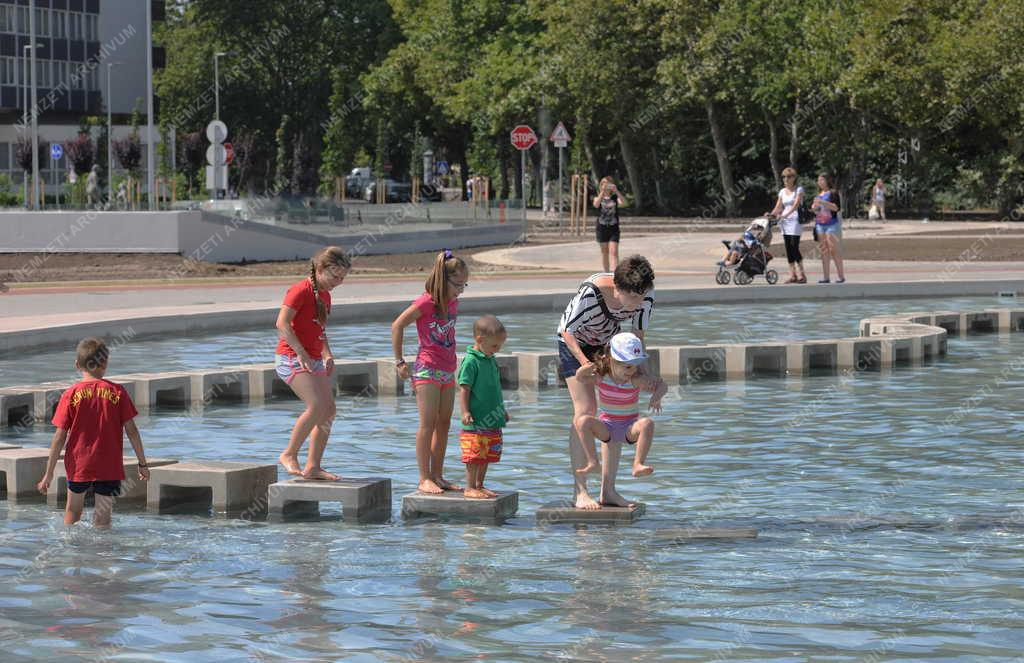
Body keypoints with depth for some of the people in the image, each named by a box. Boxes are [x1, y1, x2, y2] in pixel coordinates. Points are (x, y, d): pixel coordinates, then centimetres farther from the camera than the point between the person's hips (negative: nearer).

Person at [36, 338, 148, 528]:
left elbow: (60, 436, -8)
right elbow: (131, 430, -5)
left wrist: (49, 473, -2)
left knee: (72, 511, 22)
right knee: (103, 516, 3)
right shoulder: (117, 392, -6)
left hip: (78, 464, 1)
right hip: (109, 467, -1)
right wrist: (143, 464, 5)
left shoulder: (70, 395, -7)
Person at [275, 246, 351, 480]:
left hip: (313, 360, 9)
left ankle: (313, 467, 7)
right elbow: (282, 324, -21)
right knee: (317, 406, -22)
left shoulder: (325, 295, 15)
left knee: (329, 410, 3)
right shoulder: (301, 291, -13)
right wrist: (302, 353, -23)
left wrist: (327, 355, 10)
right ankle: (289, 454, -10)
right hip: (291, 358, -9)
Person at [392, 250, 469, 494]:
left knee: (444, 424, 8)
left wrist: (452, 360, 16)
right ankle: (424, 478, -6)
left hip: (447, 371, 8)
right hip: (427, 369, -8)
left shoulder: (453, 303, 9)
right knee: (428, 423, -8)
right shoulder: (426, 303, -13)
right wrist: (400, 362, -9)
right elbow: (397, 326, -11)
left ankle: (437, 476, 15)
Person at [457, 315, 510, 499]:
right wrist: (465, 412, -22)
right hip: (476, 421, -8)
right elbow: (464, 389, -15)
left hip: (492, 420, 8)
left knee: (488, 455, 13)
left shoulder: (491, 360, 13)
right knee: (474, 455, -4)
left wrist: (502, 411, 28)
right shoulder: (471, 361, -13)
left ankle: (480, 485, 21)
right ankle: (470, 488, 2)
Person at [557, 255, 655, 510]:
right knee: (584, 410, -16)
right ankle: (579, 491, -15)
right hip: (574, 343, -5)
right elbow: (568, 331, -26)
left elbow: (638, 333, -9)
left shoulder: (645, 295, -24)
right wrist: (585, 363, -36)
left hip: (609, 341, 5)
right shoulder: (591, 292, -39)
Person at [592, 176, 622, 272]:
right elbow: (596, 204, -18)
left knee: (614, 252, -11)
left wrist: (616, 191, -26)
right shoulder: (598, 197, 4)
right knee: (605, 253, 9)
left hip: (613, 228, -1)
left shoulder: (615, 197, 3)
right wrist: (602, 192, -25)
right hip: (602, 228, 1)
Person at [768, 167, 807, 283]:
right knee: (788, 249, 2)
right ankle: (792, 275, 3)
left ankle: (802, 275, -9)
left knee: (794, 248, -13)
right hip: (784, 221, 6)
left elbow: (796, 205, -16)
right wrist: (771, 214, -10)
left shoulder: (799, 190, -2)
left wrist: (785, 215, -29)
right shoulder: (782, 192, 14)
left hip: (795, 220, -6)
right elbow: (778, 207, 11)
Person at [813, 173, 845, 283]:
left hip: (832, 224, -7)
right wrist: (814, 208, 3)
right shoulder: (818, 195, 18)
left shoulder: (833, 193, -4)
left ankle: (841, 276, -7)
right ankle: (825, 276, 5)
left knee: (834, 249, -10)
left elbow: (836, 207, -16)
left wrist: (822, 202, -21)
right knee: (824, 250, 5)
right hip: (820, 224, 7)